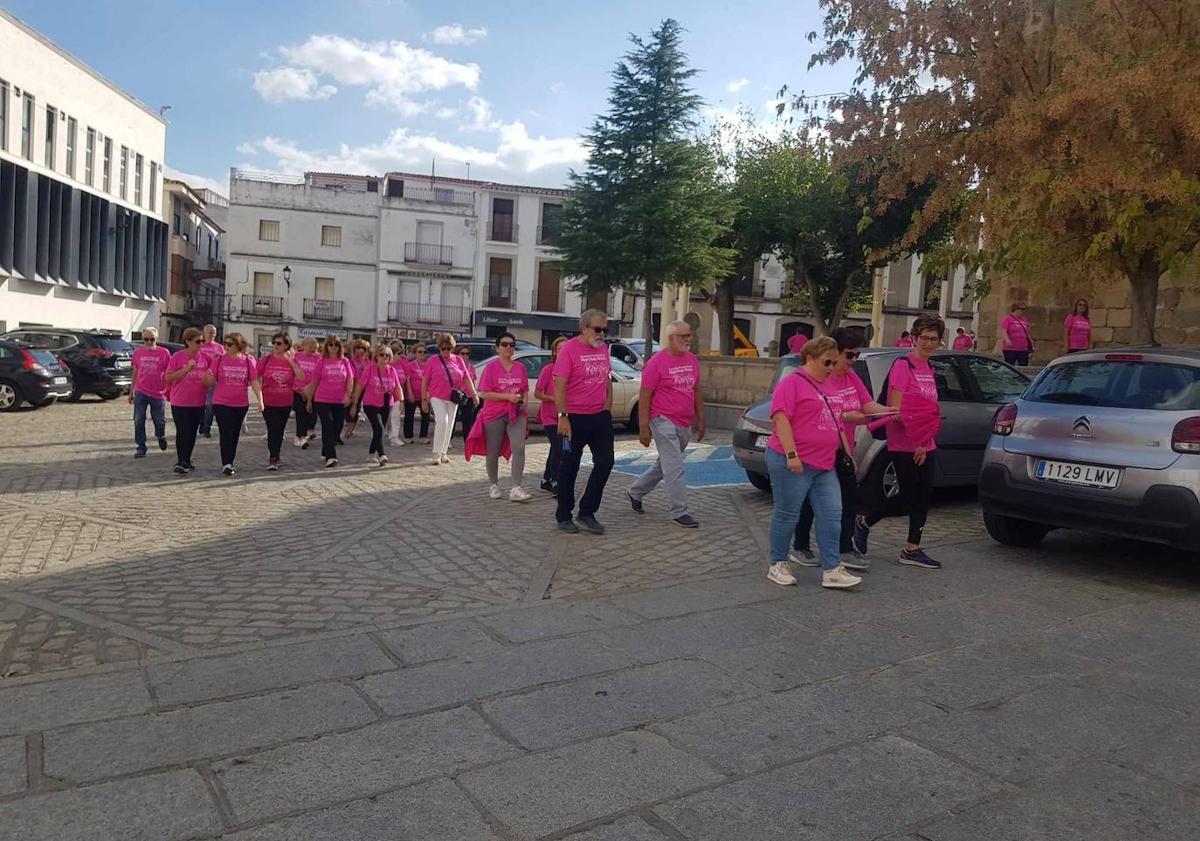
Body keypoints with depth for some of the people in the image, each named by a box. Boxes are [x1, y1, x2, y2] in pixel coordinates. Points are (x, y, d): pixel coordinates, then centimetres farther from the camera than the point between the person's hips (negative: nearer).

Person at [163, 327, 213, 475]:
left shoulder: (205, 358, 2)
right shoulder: (177, 356, -7)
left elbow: (210, 379, 12)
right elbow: (168, 378, -10)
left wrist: (208, 379, -12)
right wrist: (187, 368, -20)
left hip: (199, 403, 4)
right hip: (180, 402, -4)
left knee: (192, 433, 12)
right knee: (182, 432, -3)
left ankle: (187, 461, 26)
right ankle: (180, 462, 5)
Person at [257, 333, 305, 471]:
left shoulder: (292, 361, 0)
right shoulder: (266, 360, -4)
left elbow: (301, 378, -13)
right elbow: (255, 378, 0)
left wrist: (291, 361, -16)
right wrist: (260, 394, -7)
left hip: (286, 403, 3)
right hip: (268, 402, -2)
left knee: (280, 430, 14)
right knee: (273, 429, -9)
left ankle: (274, 456, 30)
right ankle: (273, 459, -3)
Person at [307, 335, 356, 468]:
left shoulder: (345, 362, 5)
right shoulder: (322, 362, 1)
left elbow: (350, 380, 4)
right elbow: (314, 382, 6)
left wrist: (348, 395, -12)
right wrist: (309, 400, 8)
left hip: (340, 402, 3)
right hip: (322, 401, -3)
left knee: (337, 428, 9)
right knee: (328, 426, -12)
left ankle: (325, 453, 28)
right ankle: (330, 457, -15)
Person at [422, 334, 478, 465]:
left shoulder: (458, 360, 6)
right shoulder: (433, 361, -1)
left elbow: (467, 378, 8)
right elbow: (424, 381, 1)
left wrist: (474, 394, 3)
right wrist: (424, 399, -2)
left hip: (453, 398, 4)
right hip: (437, 397, -4)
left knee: (449, 425, 10)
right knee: (442, 421, -19)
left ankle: (444, 453, 22)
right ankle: (436, 454, -15)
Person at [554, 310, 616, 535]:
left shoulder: (603, 349, 9)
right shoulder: (569, 350, -11)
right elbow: (559, 386, -15)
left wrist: (608, 403, 8)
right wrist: (562, 416, -21)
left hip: (600, 416, 6)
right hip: (575, 418, -6)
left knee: (605, 462, 2)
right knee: (570, 467, 5)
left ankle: (586, 513, 13)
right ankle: (563, 516, 17)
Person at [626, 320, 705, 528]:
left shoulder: (692, 360, 10)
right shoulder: (657, 362, -11)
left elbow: (696, 392, 19)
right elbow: (644, 396, -11)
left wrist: (700, 419, 16)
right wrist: (644, 428, -14)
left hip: (685, 425, 7)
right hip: (664, 422, -7)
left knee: (664, 466, 17)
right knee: (675, 469, -6)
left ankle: (635, 492, 34)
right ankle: (679, 512, 2)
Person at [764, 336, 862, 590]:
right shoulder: (792, 382, -7)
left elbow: (835, 423, 27)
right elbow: (780, 418, -16)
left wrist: (847, 453, 23)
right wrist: (791, 454, -23)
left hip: (824, 465, 8)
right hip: (793, 463, -8)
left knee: (831, 515, 3)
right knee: (787, 515, 0)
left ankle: (832, 570, 6)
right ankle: (777, 565, 14)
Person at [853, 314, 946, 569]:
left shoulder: (929, 369, 14)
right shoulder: (903, 365, -10)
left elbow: (930, 409, 15)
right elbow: (896, 408, -15)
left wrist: (926, 443, 2)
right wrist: (916, 440, -15)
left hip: (925, 445, 7)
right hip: (904, 445, -7)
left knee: (923, 496, 7)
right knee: (907, 496, -2)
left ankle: (912, 550, 15)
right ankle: (864, 522, 19)